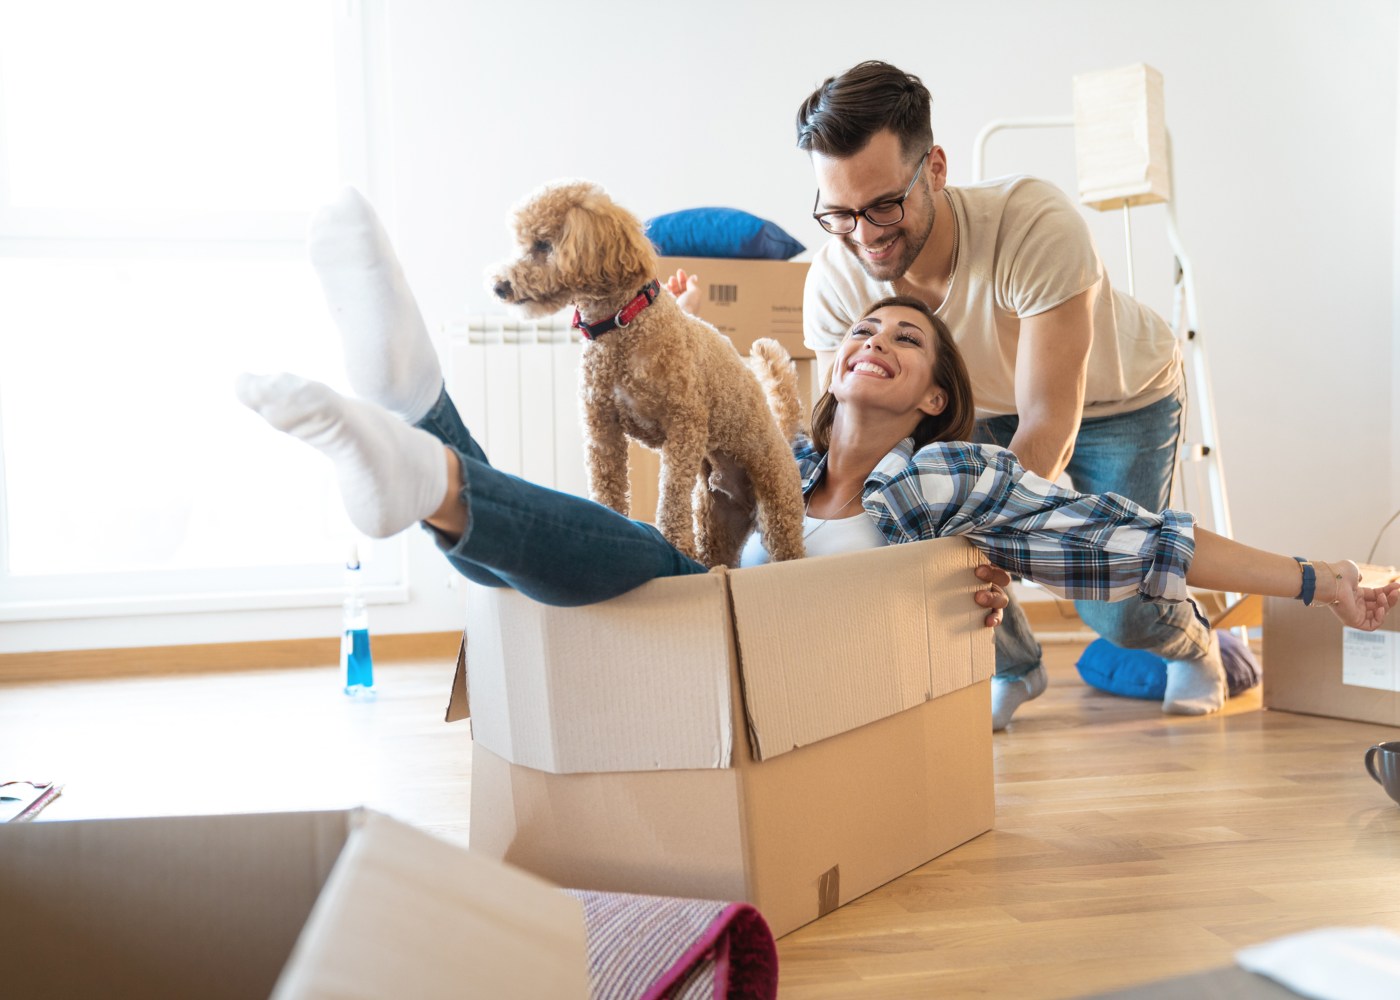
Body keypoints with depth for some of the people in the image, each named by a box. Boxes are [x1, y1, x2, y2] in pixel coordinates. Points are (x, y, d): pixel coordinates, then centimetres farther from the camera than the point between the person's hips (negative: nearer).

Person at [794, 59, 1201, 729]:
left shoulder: (1036, 225, -41)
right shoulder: (833, 282, -28)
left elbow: (1048, 427, -38)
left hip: (1121, 397, -3)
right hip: (992, 403, 4)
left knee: (1116, 610, -13)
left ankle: (1193, 643, 28)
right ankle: (1013, 667, 12)